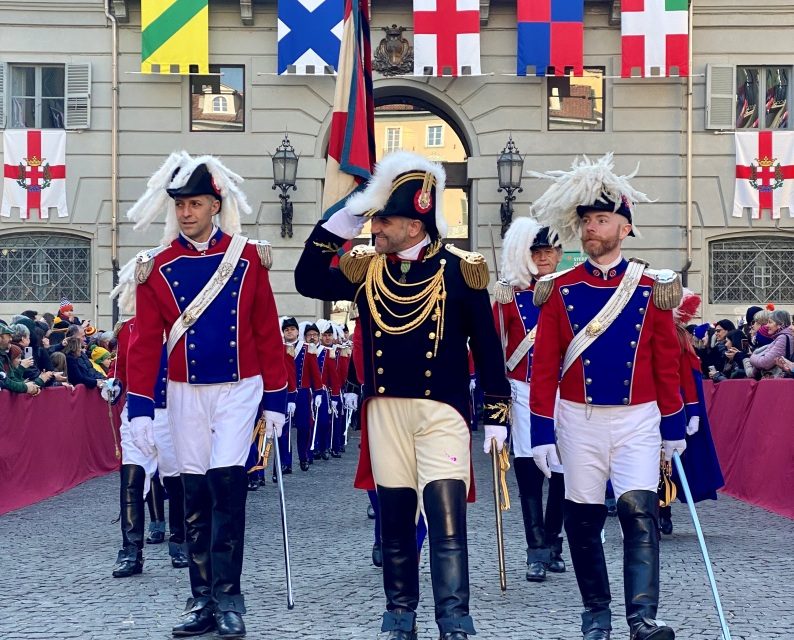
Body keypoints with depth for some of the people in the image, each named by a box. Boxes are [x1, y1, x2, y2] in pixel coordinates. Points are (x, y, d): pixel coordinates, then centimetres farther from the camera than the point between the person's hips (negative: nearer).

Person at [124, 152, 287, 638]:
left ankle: (228, 598, -3)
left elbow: (267, 333, -1)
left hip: (239, 389, -2)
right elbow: (146, 343, -1)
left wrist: (276, 401, -2)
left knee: (228, 481, -12)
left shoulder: (248, 259, -3)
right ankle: (203, 601, 14)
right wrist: (140, 409, -7)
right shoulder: (158, 268, -1)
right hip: (186, 393, 2)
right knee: (196, 493, 6)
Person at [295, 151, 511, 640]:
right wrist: (339, 224, -9)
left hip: (442, 412, -3)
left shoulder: (460, 269, -4)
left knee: (447, 521, -9)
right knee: (395, 521, 10)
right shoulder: (366, 268, 5)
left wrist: (497, 415, -2)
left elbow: (487, 346, -1)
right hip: (385, 411, 3)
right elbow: (308, 282, -2)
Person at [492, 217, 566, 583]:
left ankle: (551, 543, 21)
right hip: (524, 392, -1)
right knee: (528, 468, -8)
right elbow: (495, 344, 3)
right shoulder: (511, 294, 3)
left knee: (562, 470, 5)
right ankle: (537, 552, -4)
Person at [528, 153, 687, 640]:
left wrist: (674, 427, 7)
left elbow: (668, 362, 6)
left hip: (637, 420, -1)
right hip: (579, 420, 1)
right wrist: (543, 433, -4)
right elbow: (544, 366, 0)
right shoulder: (559, 291, 0)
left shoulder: (652, 289, 1)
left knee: (640, 511, -14)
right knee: (583, 518, 6)